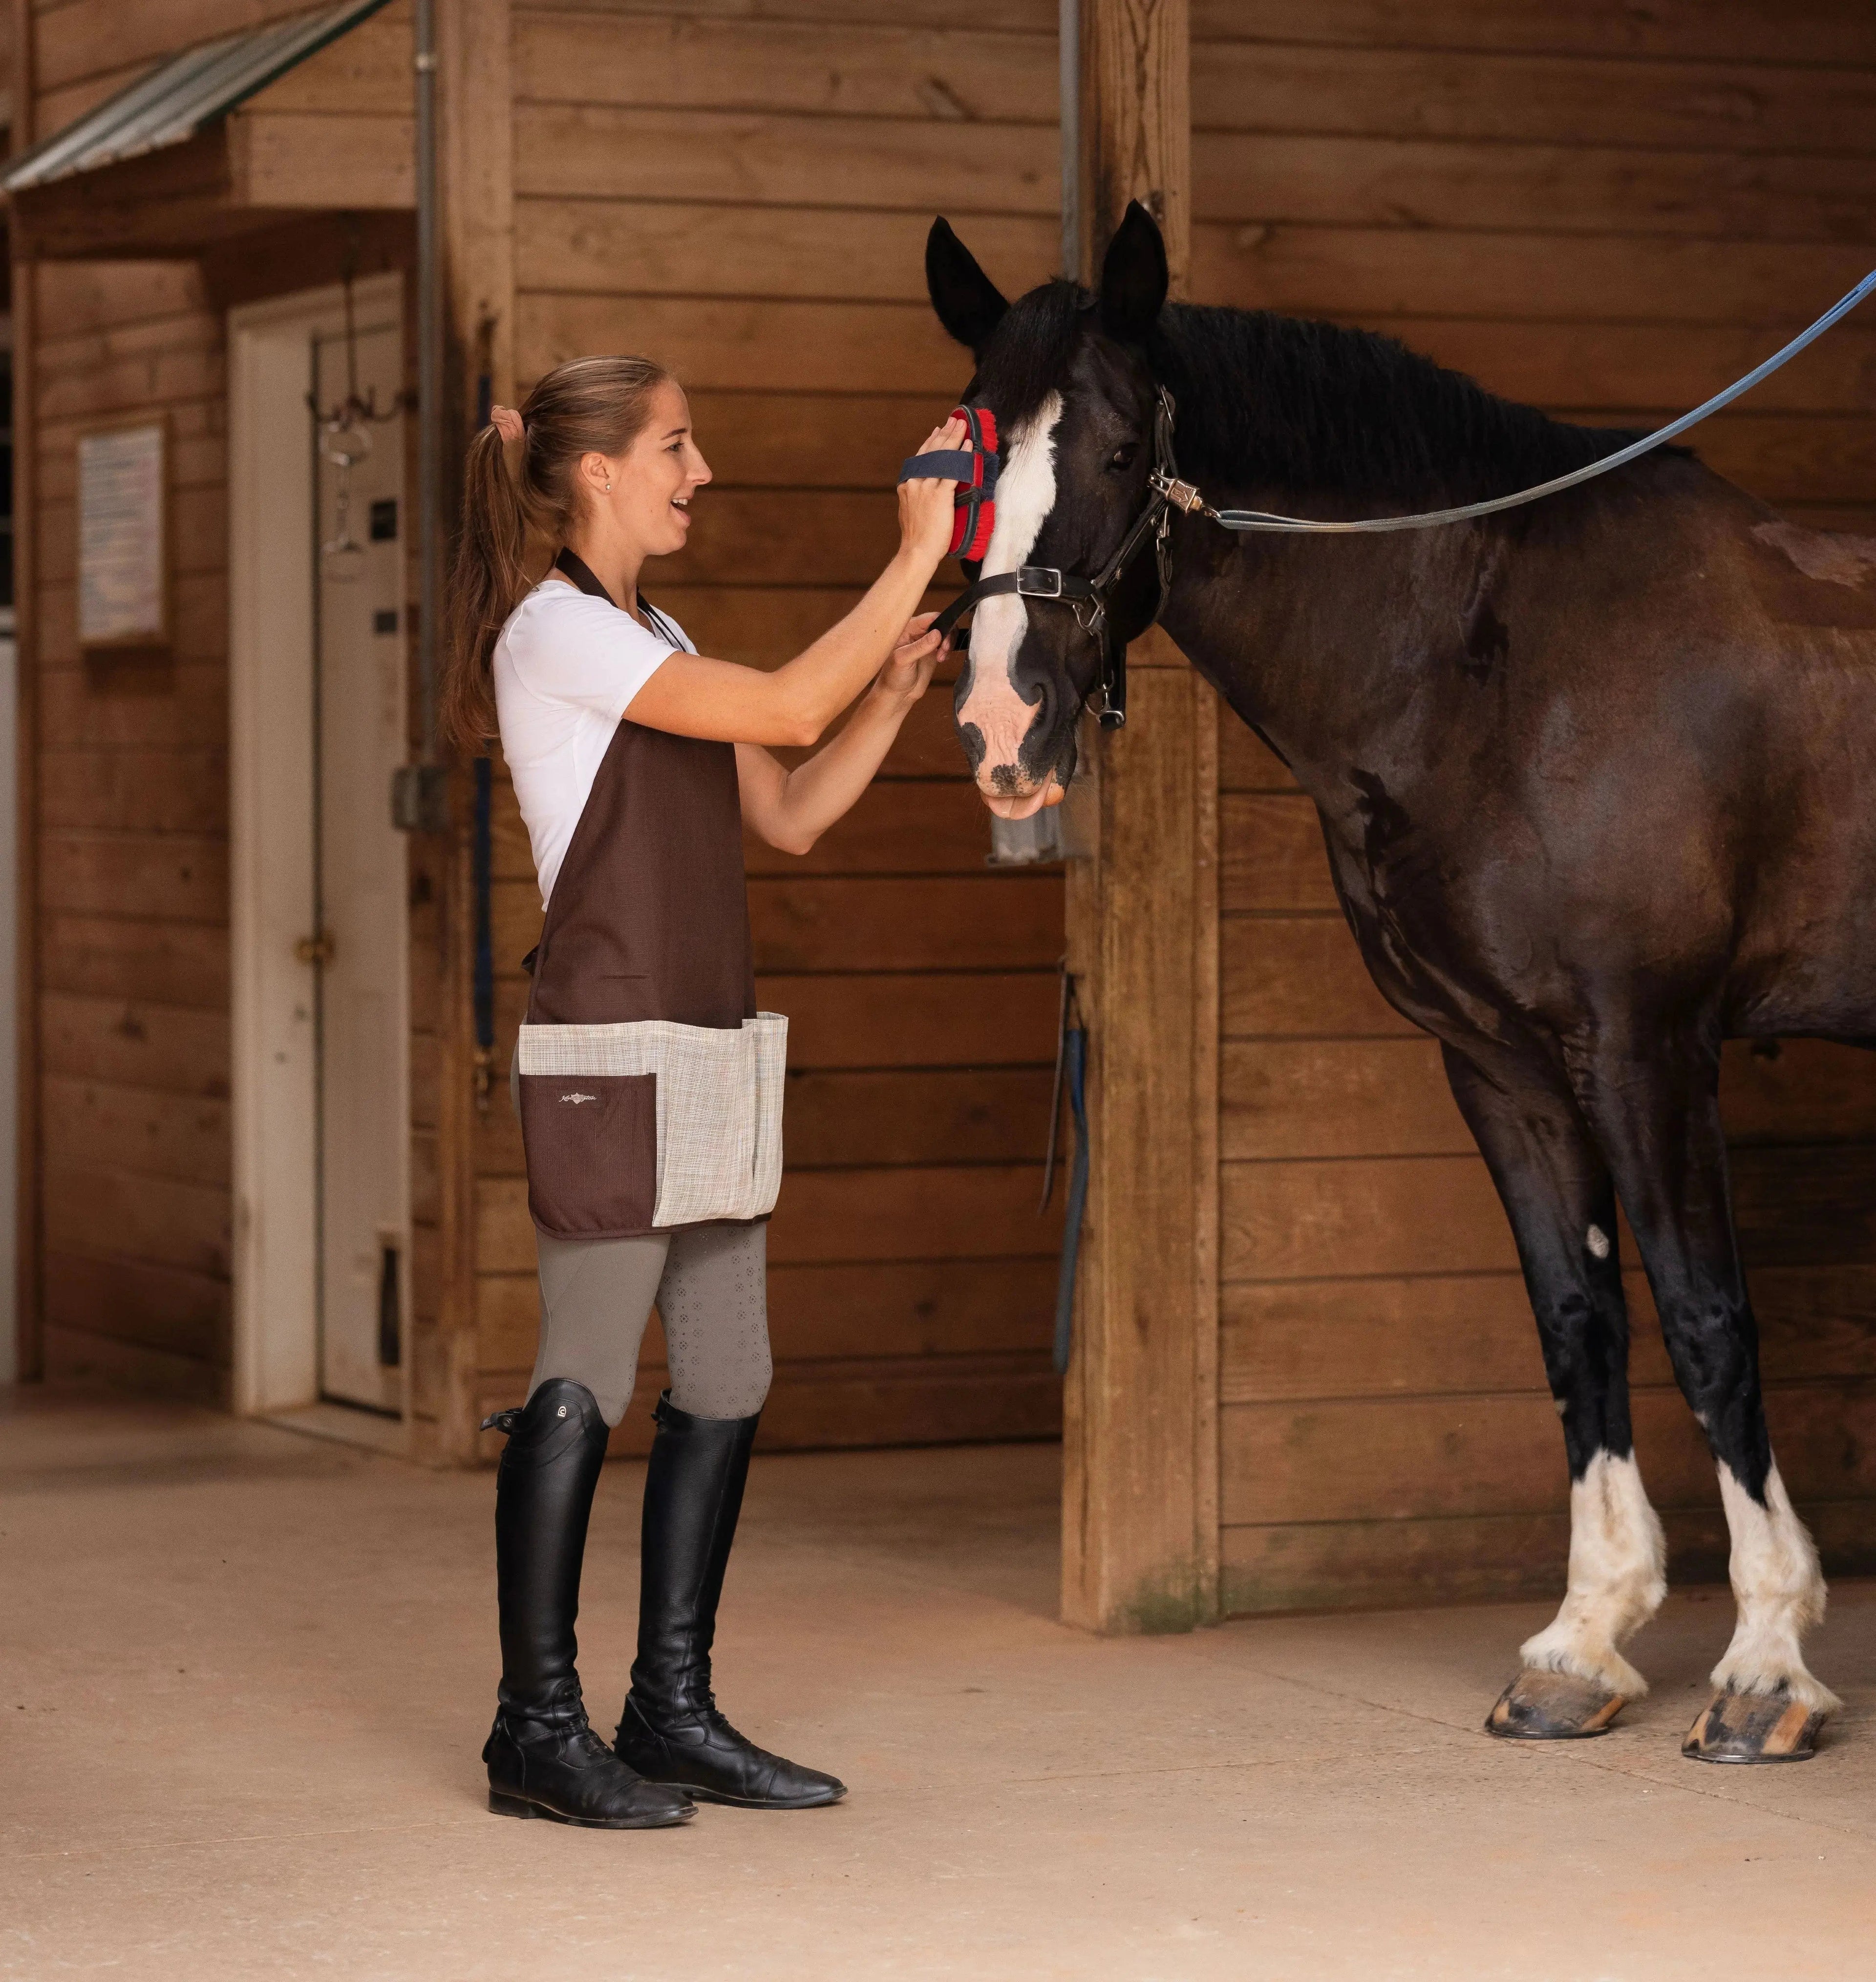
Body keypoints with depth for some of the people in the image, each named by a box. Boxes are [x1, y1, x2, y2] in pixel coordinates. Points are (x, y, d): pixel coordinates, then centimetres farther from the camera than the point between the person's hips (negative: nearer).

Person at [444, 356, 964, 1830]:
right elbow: (785, 710, -20)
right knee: (586, 1386, -5)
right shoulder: (558, 630, -11)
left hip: (707, 1054, 9)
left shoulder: (652, 640, 18)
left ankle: (673, 1710, 17)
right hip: (611, 1055, -9)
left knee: (729, 1384, 9)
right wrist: (917, 556, -15)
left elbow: (789, 816, 17)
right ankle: (539, 1725, 3)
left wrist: (895, 689, 4)